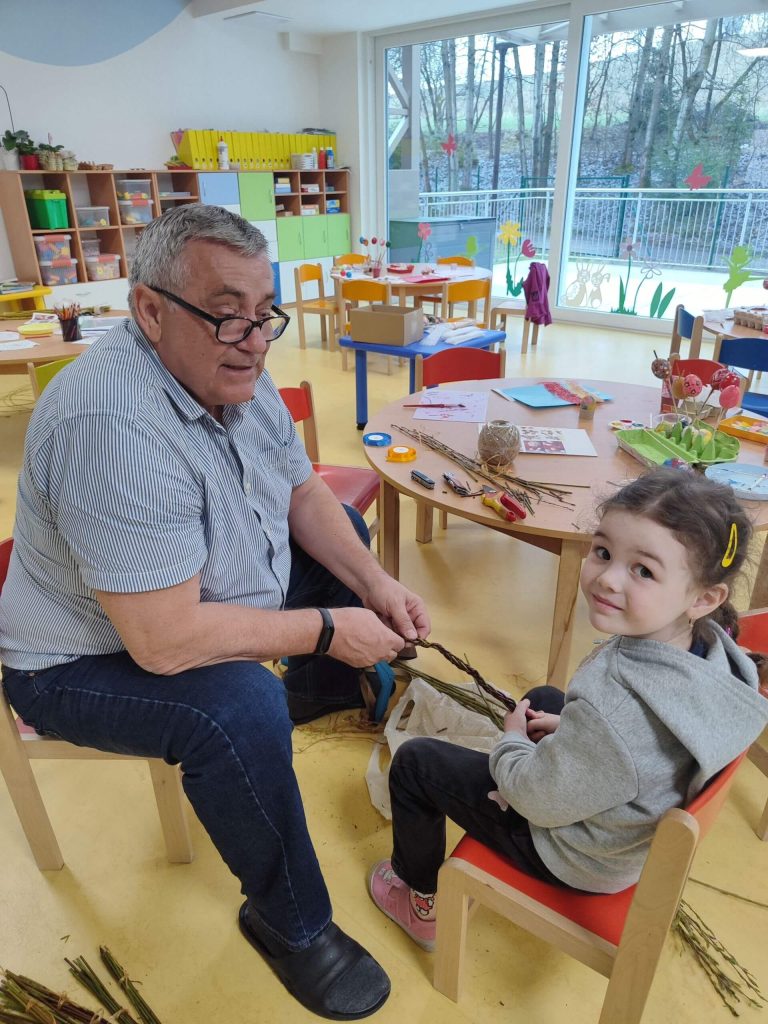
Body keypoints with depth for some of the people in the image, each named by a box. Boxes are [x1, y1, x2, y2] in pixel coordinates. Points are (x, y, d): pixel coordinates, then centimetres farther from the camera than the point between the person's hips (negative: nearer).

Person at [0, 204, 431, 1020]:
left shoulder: (232, 369, -8)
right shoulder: (113, 425, -35)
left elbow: (304, 495, 1)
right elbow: (165, 641, -37)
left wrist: (376, 586, -12)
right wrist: (327, 629, -26)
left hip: (201, 596, 9)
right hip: (91, 662, -8)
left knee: (345, 531, 13)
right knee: (239, 709, -35)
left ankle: (321, 695, 35)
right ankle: (289, 923, -4)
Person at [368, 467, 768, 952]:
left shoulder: (613, 708, -44)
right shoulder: (710, 646, -20)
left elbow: (537, 800, -26)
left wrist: (513, 739, -8)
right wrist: (571, 727, 0)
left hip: (574, 858, -7)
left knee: (415, 762, 6)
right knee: (542, 698, 29)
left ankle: (421, 899, 30)